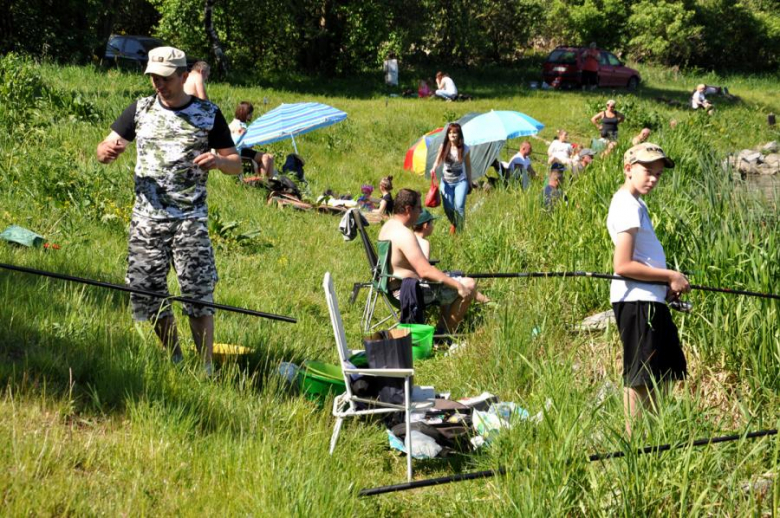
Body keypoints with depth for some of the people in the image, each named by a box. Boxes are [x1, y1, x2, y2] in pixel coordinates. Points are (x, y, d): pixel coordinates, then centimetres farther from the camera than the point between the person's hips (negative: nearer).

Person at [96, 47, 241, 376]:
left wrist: (219, 160, -16)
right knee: (147, 294, 5)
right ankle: (173, 361, 23)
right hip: (146, 218, 3)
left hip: (190, 220, -3)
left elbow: (236, 165, 7)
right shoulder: (141, 109, 9)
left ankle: (206, 369, -4)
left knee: (198, 294, -11)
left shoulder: (207, 114, 3)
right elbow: (103, 152, 10)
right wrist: (108, 151, -15)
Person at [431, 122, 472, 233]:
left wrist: (469, 183, 8)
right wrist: (434, 168, -20)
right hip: (446, 182, 2)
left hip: (460, 181, -2)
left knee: (459, 206, -18)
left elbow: (468, 166, 3)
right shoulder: (443, 147, -6)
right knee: (448, 208, 4)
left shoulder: (464, 148, -8)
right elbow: (438, 160, 4)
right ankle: (453, 224, 37)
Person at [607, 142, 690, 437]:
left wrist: (666, 285, 9)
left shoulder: (635, 204, 17)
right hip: (636, 300, -11)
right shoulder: (627, 207, -15)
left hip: (651, 299, 11)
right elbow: (623, 266, -22)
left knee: (664, 373, 16)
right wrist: (670, 277, -15)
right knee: (640, 377, -5)